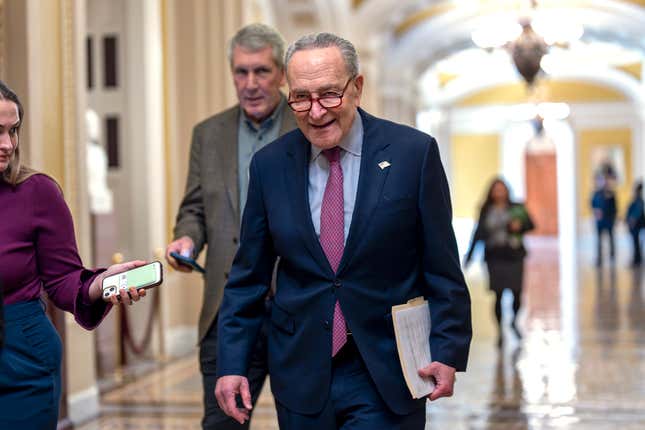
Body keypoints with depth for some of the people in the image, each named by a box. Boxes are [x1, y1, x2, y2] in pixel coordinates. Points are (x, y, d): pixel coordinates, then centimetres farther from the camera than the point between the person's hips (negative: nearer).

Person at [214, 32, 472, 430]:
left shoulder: (413, 152, -6)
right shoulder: (269, 165, 2)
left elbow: (442, 268, -3)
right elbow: (249, 276, 6)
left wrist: (447, 352, -9)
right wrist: (232, 363, 1)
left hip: (386, 376, -2)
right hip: (301, 373, 3)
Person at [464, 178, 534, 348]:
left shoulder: (516, 208, 6)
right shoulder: (486, 211, 7)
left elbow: (530, 224, 2)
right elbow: (478, 233, 8)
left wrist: (519, 225, -20)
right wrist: (469, 256, 7)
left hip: (514, 256, 0)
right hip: (495, 257, 0)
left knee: (517, 293, -3)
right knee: (498, 295, -2)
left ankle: (514, 321, 24)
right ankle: (500, 331, 9)